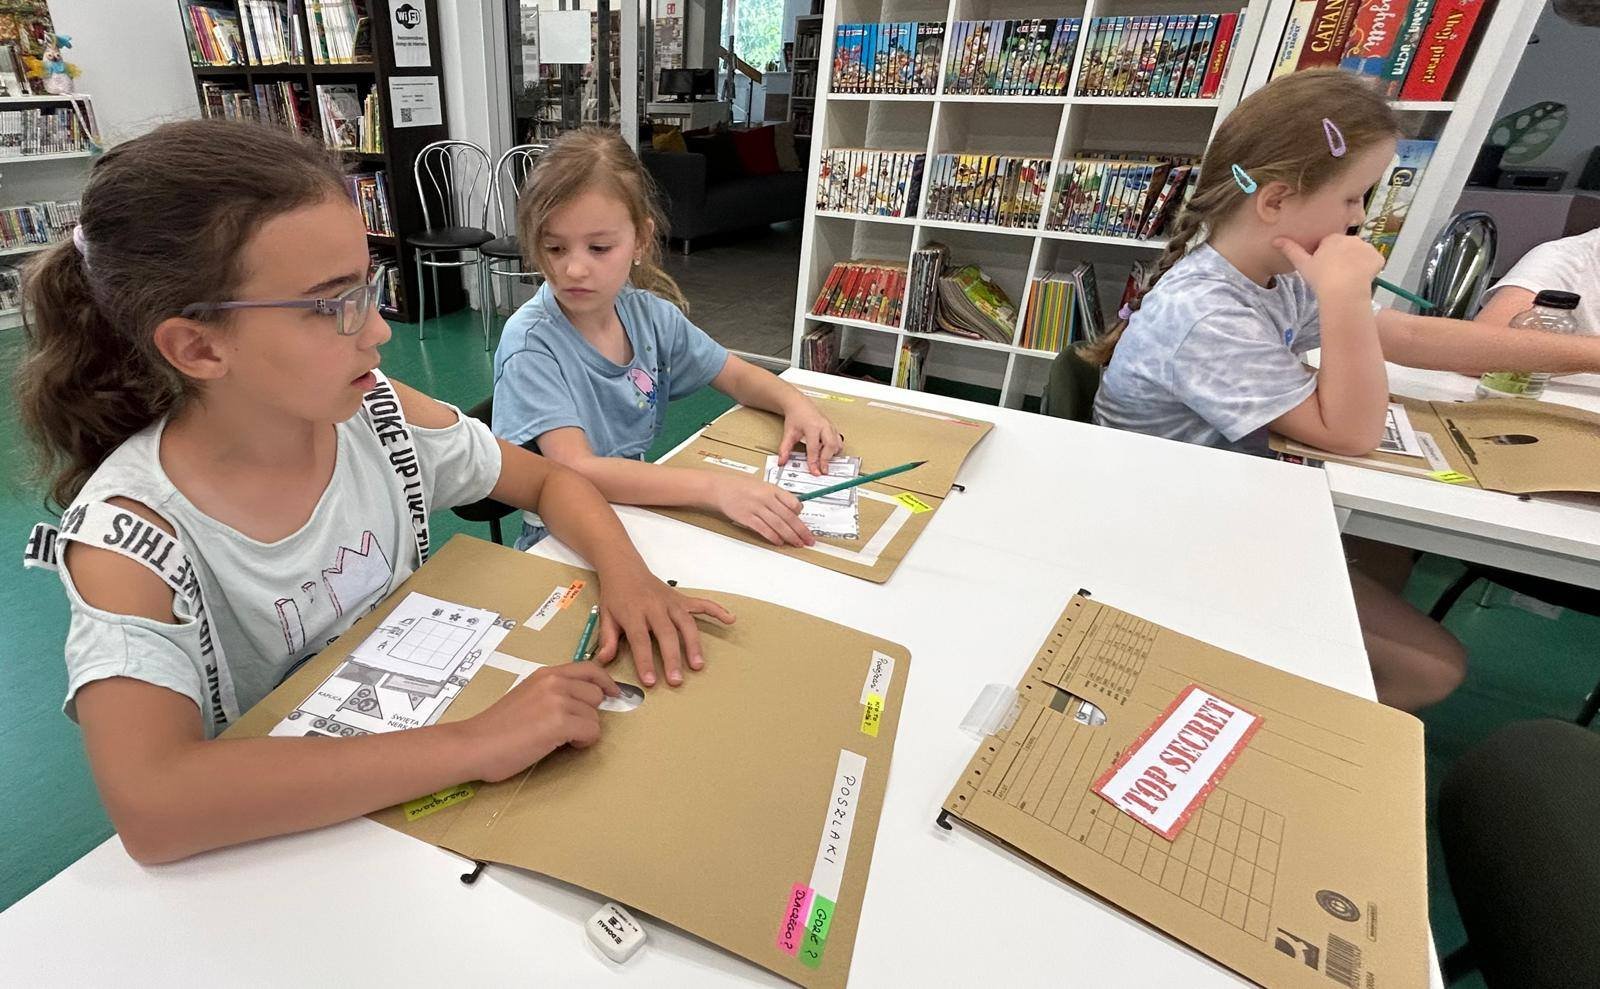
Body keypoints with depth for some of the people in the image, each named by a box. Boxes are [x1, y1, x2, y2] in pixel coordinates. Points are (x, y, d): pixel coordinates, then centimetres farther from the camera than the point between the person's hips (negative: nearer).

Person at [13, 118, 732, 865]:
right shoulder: (126, 533, -21)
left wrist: (625, 574, -18)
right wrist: (473, 745, -36)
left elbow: (548, 480, 0)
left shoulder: (379, 414, -10)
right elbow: (151, 810, -33)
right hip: (276, 841, -3)